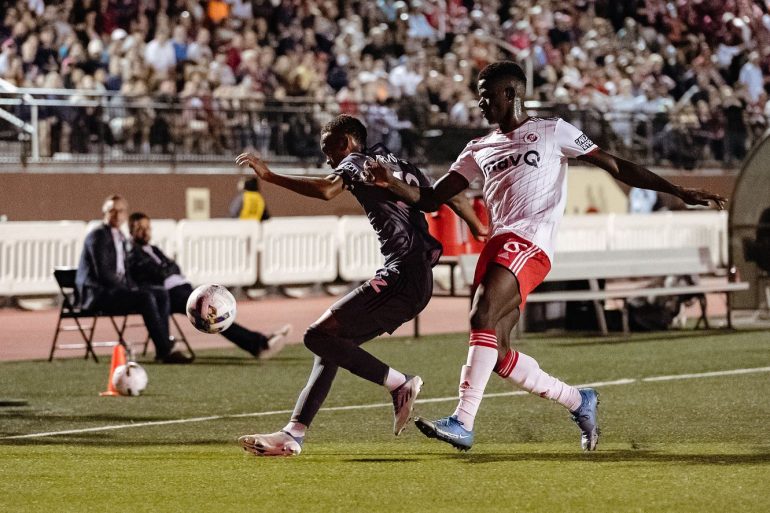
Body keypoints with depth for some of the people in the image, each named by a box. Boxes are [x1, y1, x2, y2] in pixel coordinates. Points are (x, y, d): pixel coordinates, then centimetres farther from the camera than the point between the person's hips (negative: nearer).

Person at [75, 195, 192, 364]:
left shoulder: (120, 238, 18)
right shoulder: (98, 236, -11)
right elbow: (102, 273, -19)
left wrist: (133, 288, 4)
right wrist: (129, 291, -15)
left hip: (117, 289, 10)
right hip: (97, 293, -10)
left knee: (161, 294, -2)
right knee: (146, 298, -27)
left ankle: (163, 349, -11)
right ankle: (165, 351, -27)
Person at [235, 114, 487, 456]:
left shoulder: (356, 162, 1)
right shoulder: (403, 168, 27)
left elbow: (327, 190, -20)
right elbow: (451, 197, 35)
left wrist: (268, 175, -19)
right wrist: (479, 229, 51)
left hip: (402, 275, -10)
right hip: (419, 283, 10)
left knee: (319, 336, -11)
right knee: (332, 344, 11)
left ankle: (399, 384, -8)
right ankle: (293, 435, 9)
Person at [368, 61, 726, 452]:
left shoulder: (551, 132, 8)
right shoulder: (479, 150, 22)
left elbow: (615, 166, 9)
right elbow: (430, 199, 19)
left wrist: (679, 192, 4)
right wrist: (390, 183, 1)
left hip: (530, 242, -7)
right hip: (498, 244, 7)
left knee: (483, 318, -25)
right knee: (499, 355, 0)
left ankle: (462, 423, -29)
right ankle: (578, 401, 19)